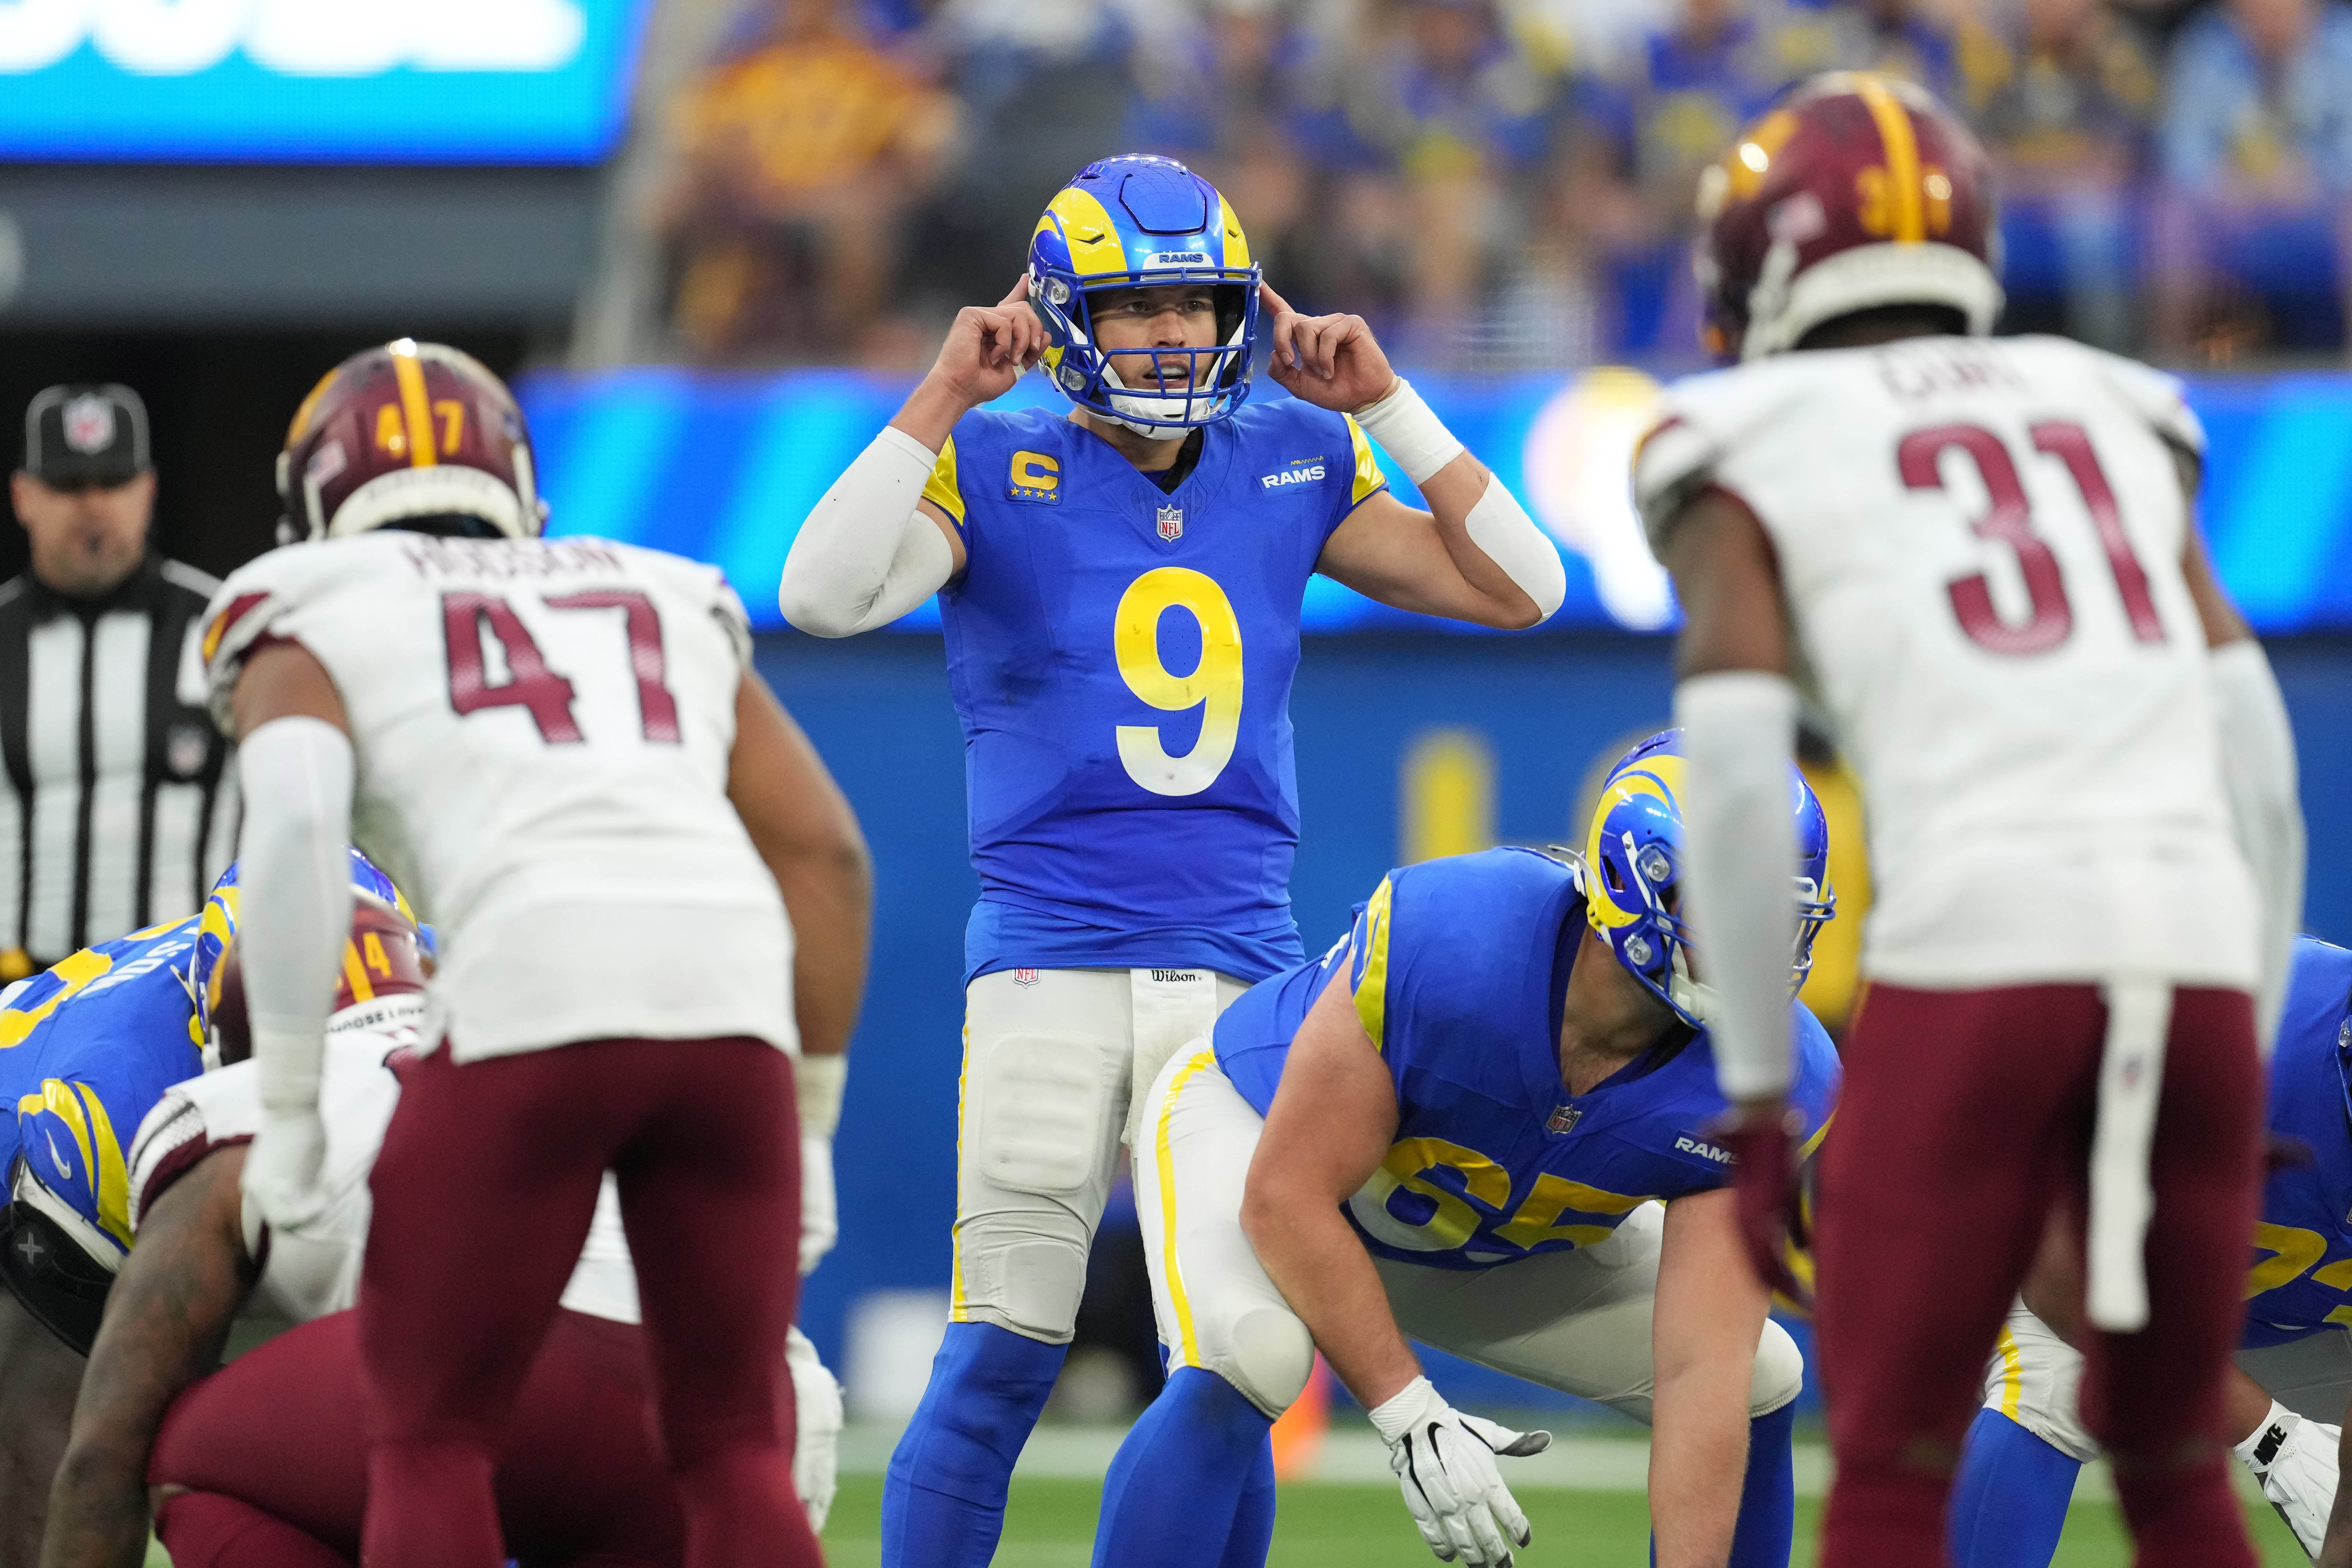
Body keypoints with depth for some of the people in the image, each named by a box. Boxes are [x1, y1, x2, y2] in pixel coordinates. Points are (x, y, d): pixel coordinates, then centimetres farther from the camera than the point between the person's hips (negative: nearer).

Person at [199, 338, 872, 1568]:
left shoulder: (310, 625, 19)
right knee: (733, 1446, 15)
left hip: (528, 998, -4)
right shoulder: (673, 610, 32)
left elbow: (290, 825, -2)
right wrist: (807, 1129, 27)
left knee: (430, 1440, 10)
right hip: (731, 988, 4)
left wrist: (286, 1107, 2)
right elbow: (825, 849, 23)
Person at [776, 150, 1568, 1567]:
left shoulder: (1295, 468, 10)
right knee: (1004, 1351, -7)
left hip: (1237, 969, 3)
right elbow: (824, 597, -18)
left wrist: (1384, 405, 3)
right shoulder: (996, 468, -1)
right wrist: (945, 398, -16)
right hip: (1049, 959, -3)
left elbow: (1521, 589, 9)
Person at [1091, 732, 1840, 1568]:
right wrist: (1414, 1421, -35)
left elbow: (1702, 1368, -29)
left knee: (1762, 1383, -5)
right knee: (1250, 1357, -35)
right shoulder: (1447, 939, -40)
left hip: (1510, 1239, 5)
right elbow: (1287, 1196, -31)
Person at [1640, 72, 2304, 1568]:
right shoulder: (2115, 427, 25)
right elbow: (2258, 760, 18)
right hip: (2199, 965, 4)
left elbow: (1735, 783, 1)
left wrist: (1755, 1098, 5)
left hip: (1971, 956, -4)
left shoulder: (1751, 460, 12)